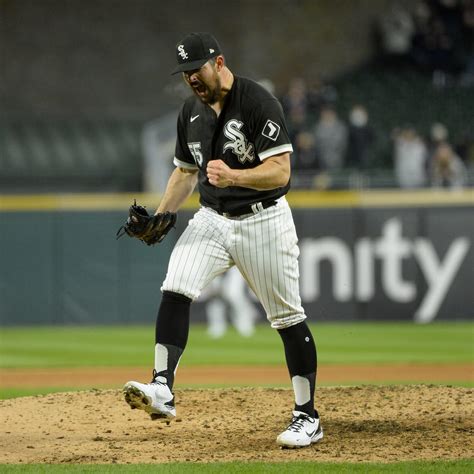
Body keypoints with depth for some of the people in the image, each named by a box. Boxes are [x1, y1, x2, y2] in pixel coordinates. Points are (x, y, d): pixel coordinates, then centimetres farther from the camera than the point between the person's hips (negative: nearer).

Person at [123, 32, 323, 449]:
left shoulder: (259, 103, -16)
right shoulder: (192, 110, 7)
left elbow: (280, 171, -22)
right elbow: (185, 172, 18)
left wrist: (234, 176, -39)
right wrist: (159, 218, 4)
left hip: (263, 219, -6)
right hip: (212, 219, 6)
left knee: (287, 317, 0)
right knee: (175, 290, -18)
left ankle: (308, 418, 8)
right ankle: (162, 389, -24)